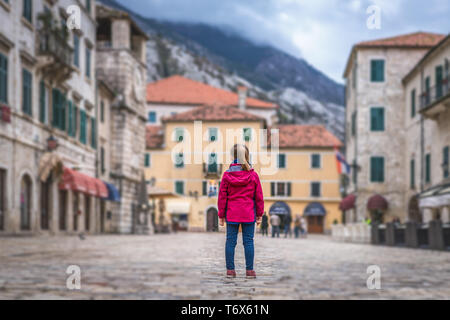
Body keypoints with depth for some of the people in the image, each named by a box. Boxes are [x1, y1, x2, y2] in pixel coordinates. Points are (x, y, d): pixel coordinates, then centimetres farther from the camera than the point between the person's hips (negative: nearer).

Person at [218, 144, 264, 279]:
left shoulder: (226, 175, -4)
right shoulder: (253, 175, -4)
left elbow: (222, 197, 0)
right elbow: (259, 197, 1)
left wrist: (221, 215, 7)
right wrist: (259, 214, 11)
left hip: (231, 214, 0)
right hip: (249, 214, 0)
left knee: (230, 241, 6)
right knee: (248, 241, 4)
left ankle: (230, 269, 7)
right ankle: (249, 270, 5)